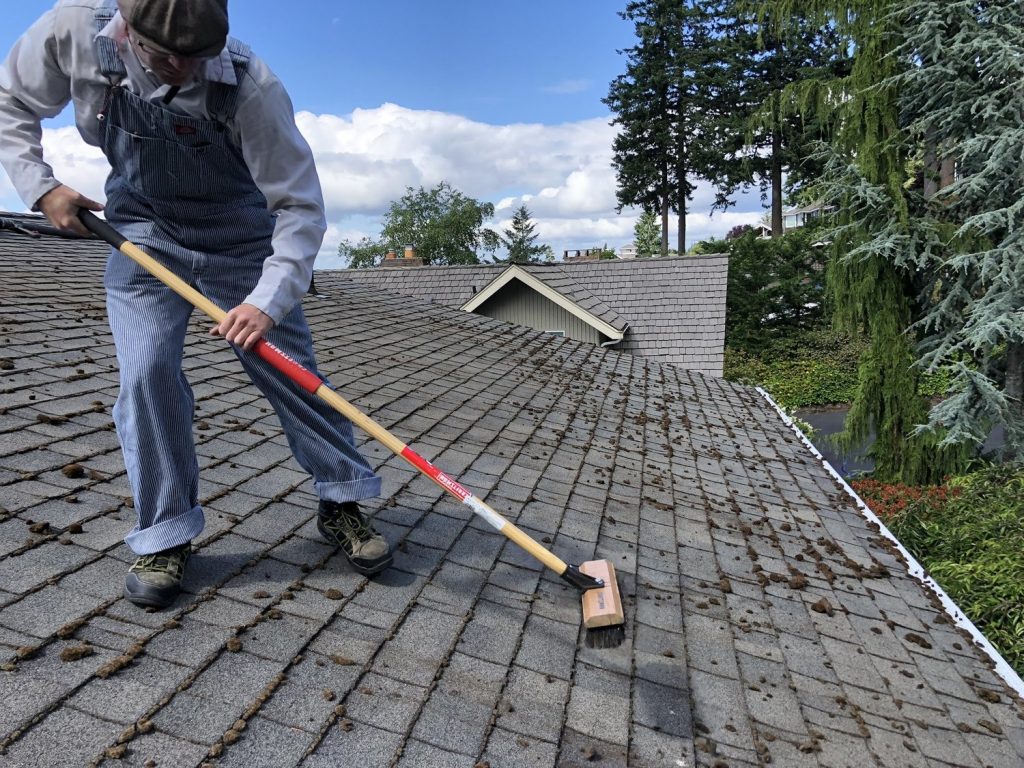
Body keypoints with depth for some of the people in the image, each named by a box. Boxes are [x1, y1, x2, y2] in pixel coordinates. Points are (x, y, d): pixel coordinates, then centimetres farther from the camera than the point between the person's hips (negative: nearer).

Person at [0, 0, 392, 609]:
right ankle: (165, 537, 5)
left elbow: (301, 206, -26)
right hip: (142, 232, 2)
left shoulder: (250, 86, -27)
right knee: (147, 375, -11)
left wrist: (268, 300, -36)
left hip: (240, 238, -2)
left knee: (292, 370, -3)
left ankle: (343, 503, 14)